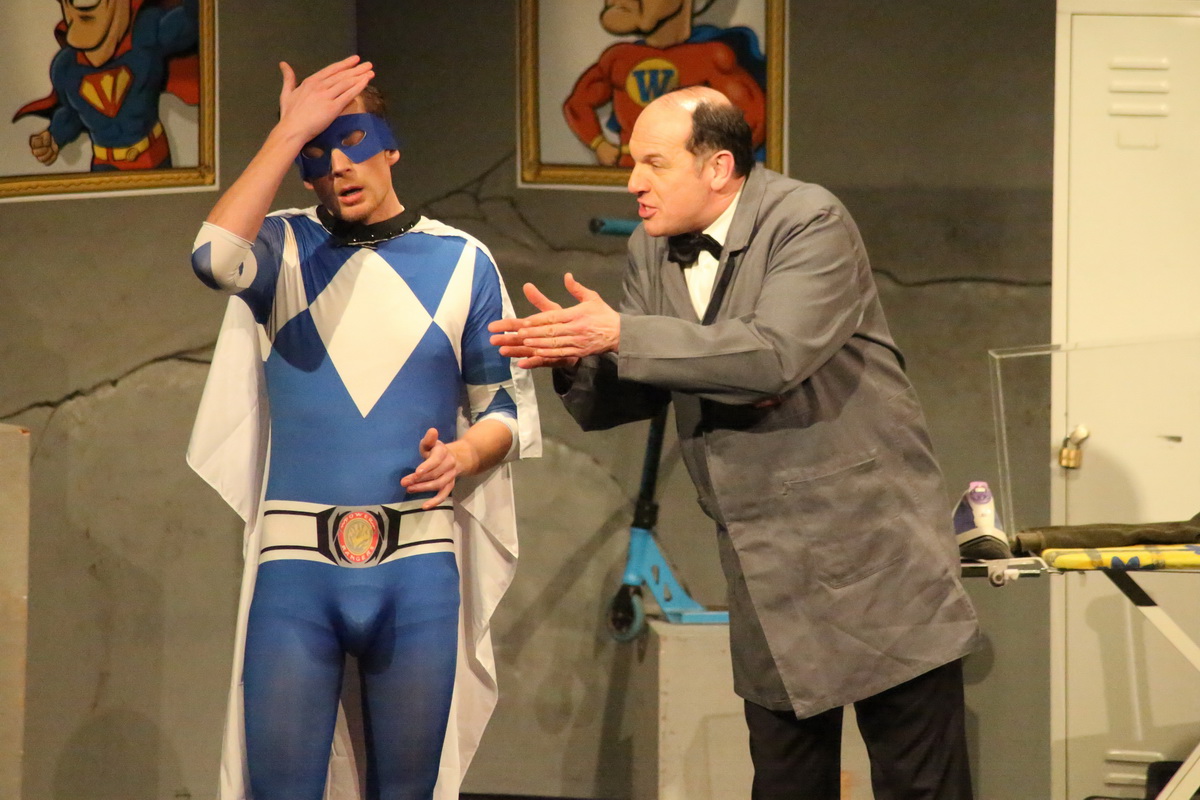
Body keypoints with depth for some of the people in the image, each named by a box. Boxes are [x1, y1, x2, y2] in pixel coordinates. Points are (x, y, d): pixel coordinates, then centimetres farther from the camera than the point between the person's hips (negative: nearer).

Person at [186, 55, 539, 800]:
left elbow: (508, 402, 11)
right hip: (295, 562, -1)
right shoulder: (285, 249, 6)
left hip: (417, 567, 1)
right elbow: (216, 257, -18)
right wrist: (288, 134, -16)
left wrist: (463, 453, -10)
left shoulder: (461, 261, 7)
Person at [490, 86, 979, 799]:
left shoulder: (810, 222, -14)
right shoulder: (654, 248, 8)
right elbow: (640, 391, 10)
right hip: (768, 569, 7)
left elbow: (775, 354, -28)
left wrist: (621, 334, -26)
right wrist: (575, 357, -13)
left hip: (872, 548, -7)